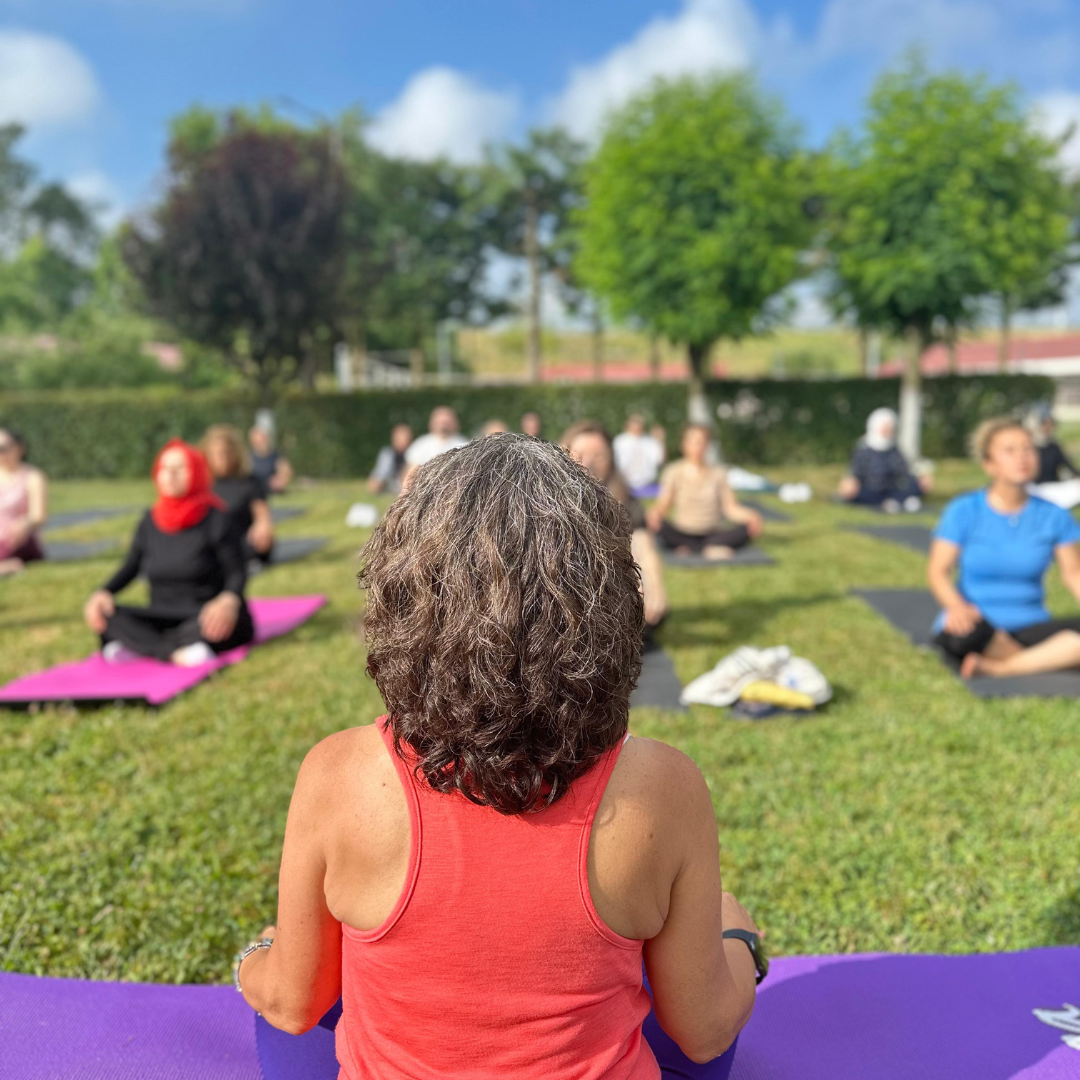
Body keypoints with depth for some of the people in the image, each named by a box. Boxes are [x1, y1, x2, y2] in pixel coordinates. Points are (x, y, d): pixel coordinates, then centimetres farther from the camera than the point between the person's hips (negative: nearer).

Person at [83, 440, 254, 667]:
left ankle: (137, 646, -34)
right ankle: (176, 653, -39)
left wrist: (228, 601, -33)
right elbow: (131, 567, 11)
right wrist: (103, 593, -9)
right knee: (102, 614, -20)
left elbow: (236, 573, -11)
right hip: (162, 619, 4)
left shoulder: (215, 520, -6)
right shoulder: (150, 522, 7)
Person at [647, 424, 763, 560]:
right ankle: (710, 548, -28)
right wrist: (654, 513, -30)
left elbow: (731, 507, -1)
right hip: (682, 532, -1)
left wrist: (749, 515, -21)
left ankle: (689, 548, -28)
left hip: (712, 533, 2)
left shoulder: (717, 472, 5)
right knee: (655, 522, -31)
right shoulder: (674, 472, 0)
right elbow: (662, 506, -7)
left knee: (746, 529, -24)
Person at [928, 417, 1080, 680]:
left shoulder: (1054, 516, 5)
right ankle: (1051, 660, -12)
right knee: (965, 631, -39)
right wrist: (957, 606, -27)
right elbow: (938, 571, -6)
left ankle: (996, 668, -24)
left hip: (1029, 628, 3)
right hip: (980, 627, -2)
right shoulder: (964, 511, -3)